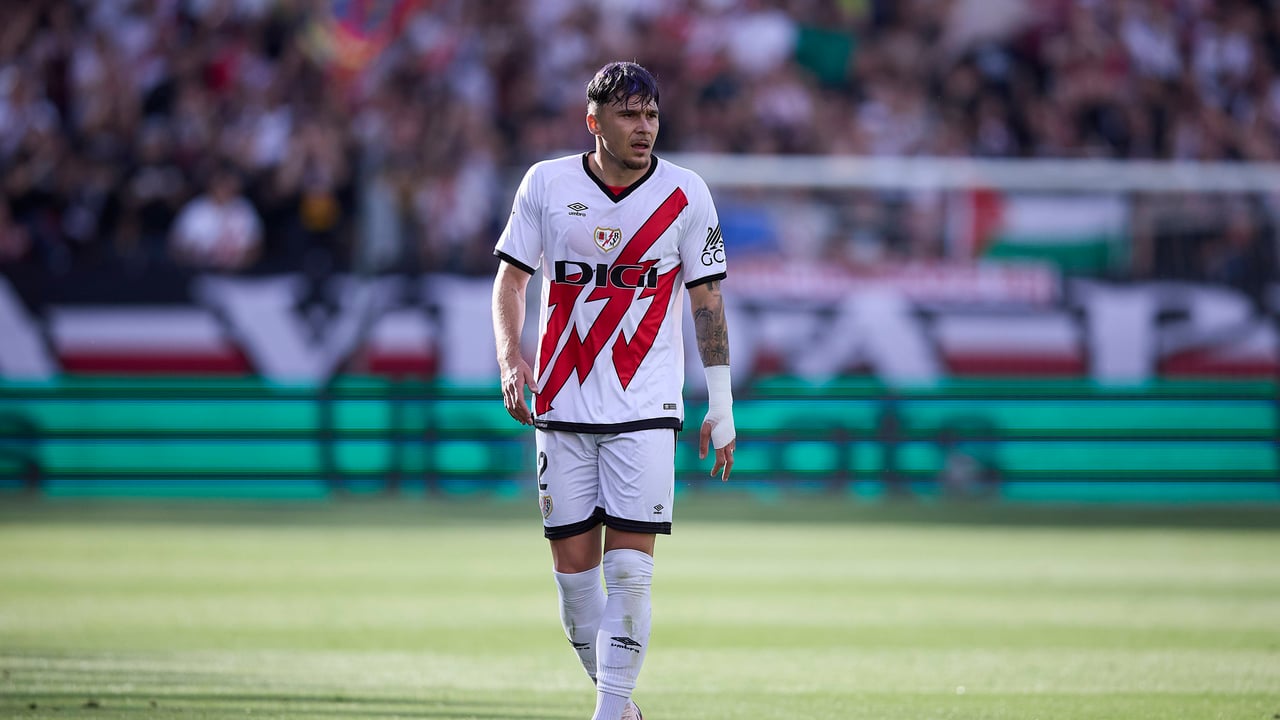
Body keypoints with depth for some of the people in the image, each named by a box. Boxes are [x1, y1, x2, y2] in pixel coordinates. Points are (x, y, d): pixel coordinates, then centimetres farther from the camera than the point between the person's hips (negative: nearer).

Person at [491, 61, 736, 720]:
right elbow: (511, 276, 9)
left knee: (629, 567, -11)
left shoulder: (685, 194, 0)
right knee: (573, 566, 2)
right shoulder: (546, 184, 1)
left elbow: (707, 298, 5)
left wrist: (721, 405, 3)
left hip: (646, 408, -2)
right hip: (563, 406, 2)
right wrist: (510, 357, -8)